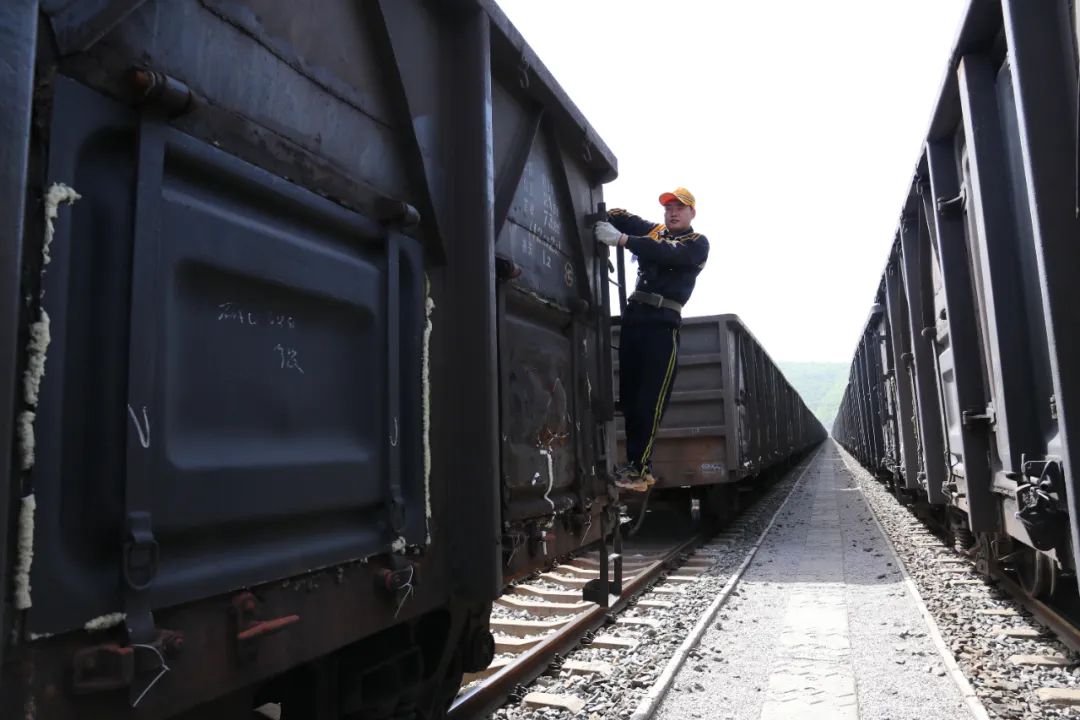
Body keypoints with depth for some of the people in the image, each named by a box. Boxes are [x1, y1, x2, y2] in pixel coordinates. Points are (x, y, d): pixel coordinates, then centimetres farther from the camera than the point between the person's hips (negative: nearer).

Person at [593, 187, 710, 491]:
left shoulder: (698, 243, 5)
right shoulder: (653, 231, 22)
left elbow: (667, 253, -15)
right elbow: (623, 217, 10)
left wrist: (621, 239, -24)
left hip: (663, 324, -5)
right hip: (633, 317, 6)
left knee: (650, 401, -10)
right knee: (628, 397, 3)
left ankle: (637, 470, -9)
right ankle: (637, 465, 8)